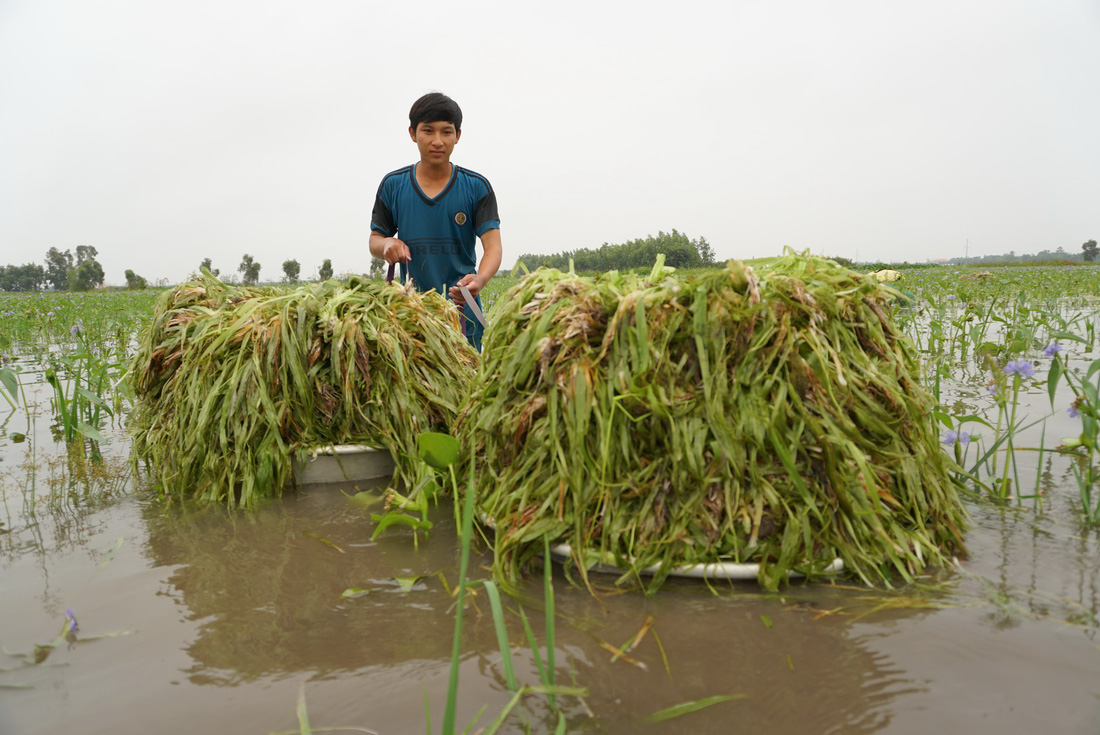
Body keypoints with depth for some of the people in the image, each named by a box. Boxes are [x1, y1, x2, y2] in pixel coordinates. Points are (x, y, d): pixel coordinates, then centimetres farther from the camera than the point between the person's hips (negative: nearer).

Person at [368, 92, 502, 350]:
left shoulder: (477, 187, -1)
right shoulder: (393, 185, 6)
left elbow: (493, 247, -8)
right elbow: (375, 240, 14)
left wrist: (479, 280, -30)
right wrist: (387, 244, -11)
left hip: (462, 310, -1)